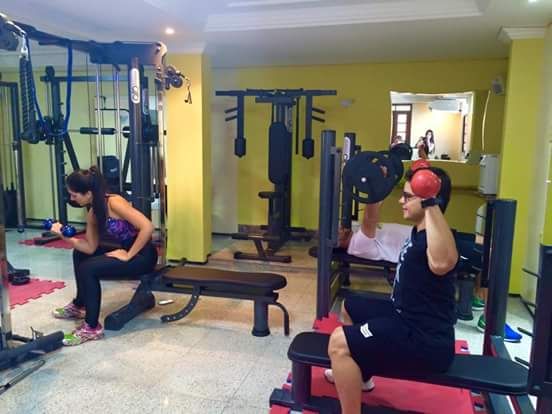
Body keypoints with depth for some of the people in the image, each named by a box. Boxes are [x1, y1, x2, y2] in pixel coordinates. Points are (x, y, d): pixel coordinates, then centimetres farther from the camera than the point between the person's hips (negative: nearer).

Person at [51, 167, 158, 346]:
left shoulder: (114, 203, -22)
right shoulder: (93, 213, 5)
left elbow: (147, 227, -30)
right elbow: (90, 248, 5)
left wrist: (128, 256, -22)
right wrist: (65, 236, -7)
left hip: (143, 255, -10)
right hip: (126, 250, 10)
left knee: (87, 269, -19)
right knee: (80, 254, 20)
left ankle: (92, 328, -7)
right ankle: (79, 305, 35)